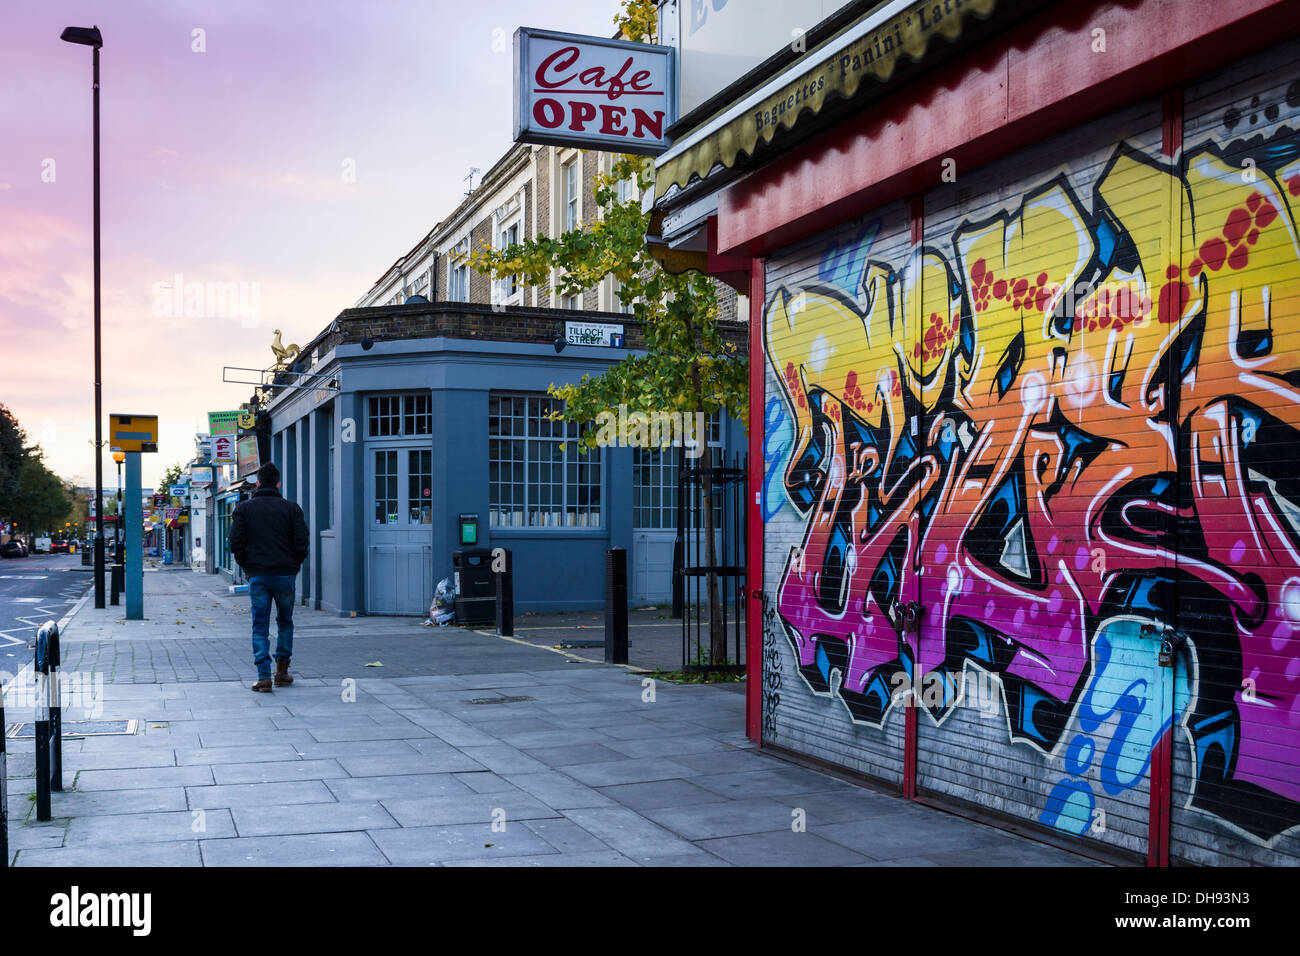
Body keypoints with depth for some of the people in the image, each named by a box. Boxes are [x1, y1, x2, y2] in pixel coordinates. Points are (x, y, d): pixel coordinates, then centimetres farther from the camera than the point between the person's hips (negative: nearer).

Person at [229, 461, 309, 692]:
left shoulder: (243, 508, 3)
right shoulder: (291, 508, 2)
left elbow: (235, 543, -2)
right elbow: (302, 542, -2)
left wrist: (247, 567, 9)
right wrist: (294, 566, 10)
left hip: (257, 576, 0)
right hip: (285, 574, 0)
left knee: (260, 626, 3)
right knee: (285, 622, 17)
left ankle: (263, 677, -6)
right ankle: (282, 671, 17)